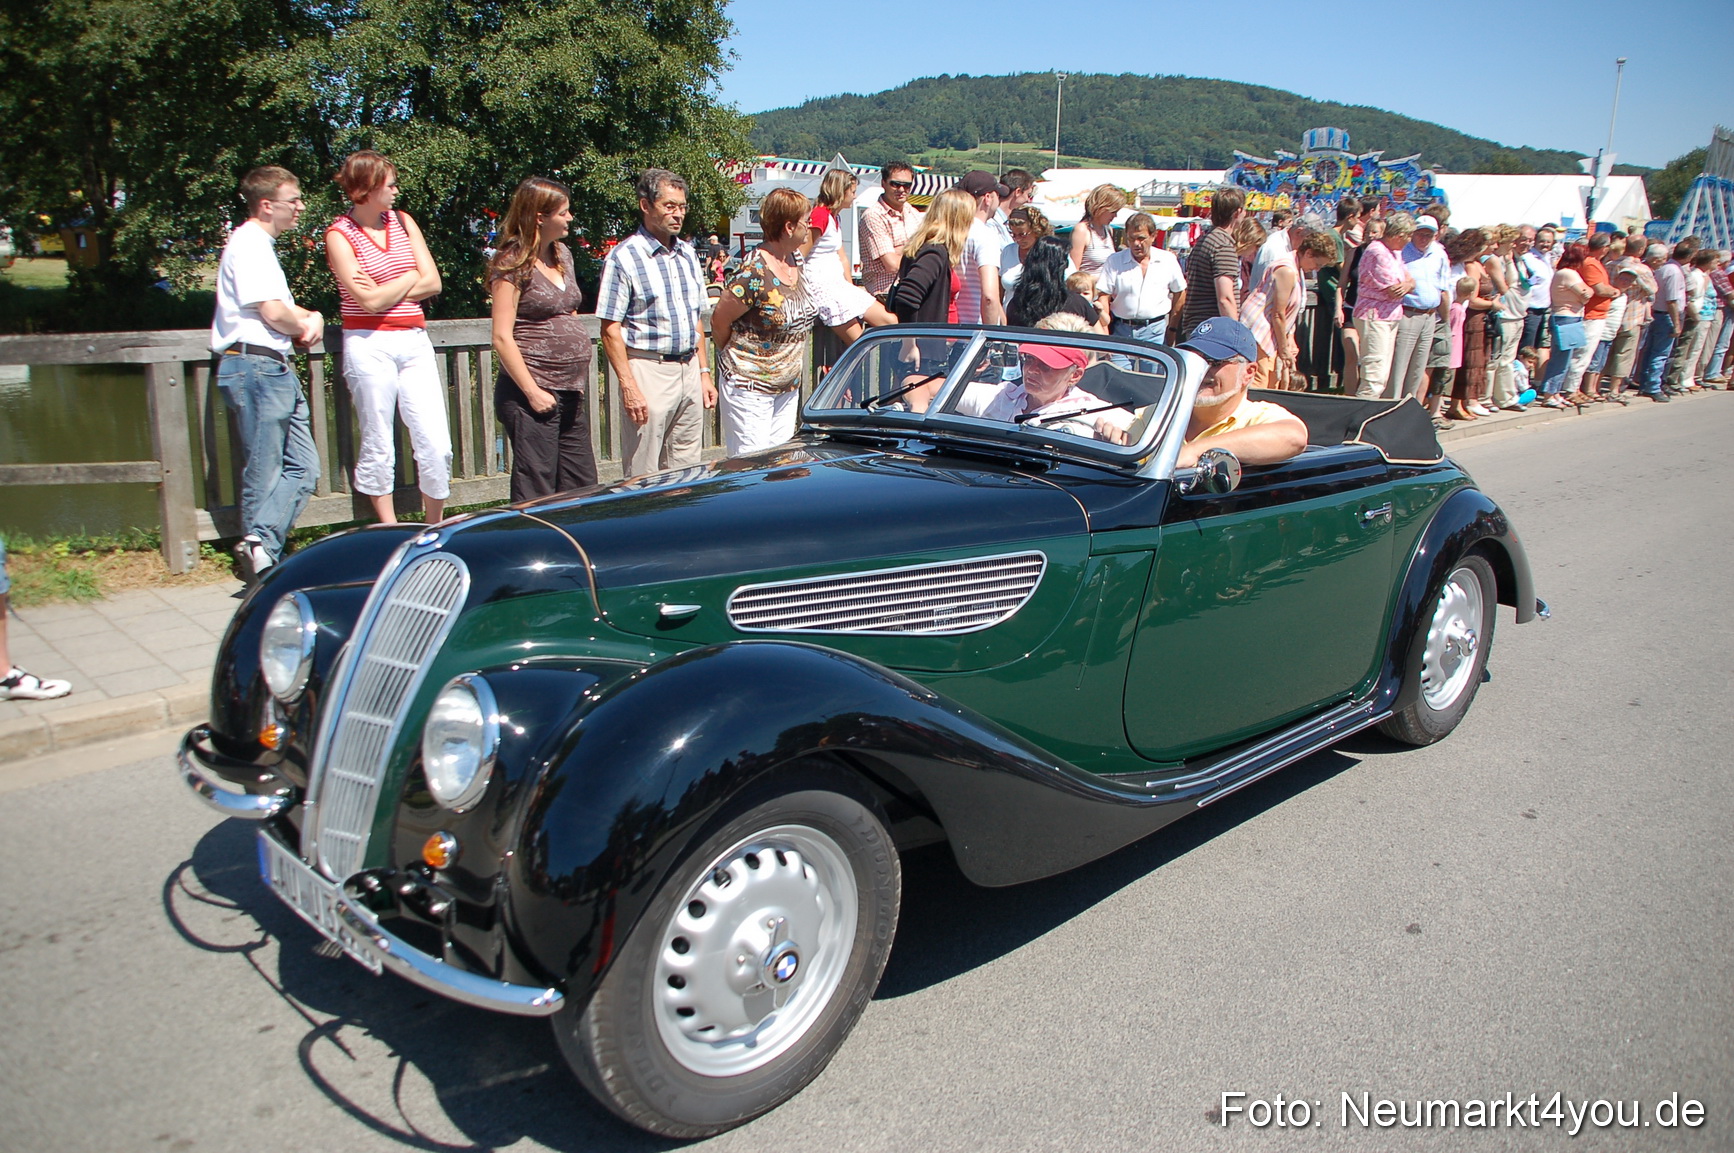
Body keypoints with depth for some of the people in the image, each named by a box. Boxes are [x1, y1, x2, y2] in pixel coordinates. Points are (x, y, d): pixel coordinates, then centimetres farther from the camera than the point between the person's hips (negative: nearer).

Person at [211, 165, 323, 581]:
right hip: (256, 365, -10)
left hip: (276, 370, 10)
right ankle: (261, 554, -1)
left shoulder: (261, 245, 22)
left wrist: (311, 317, 7)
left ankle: (260, 546, -3)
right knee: (264, 473, -5)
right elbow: (272, 312, -18)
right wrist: (305, 325, 2)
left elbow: (281, 306, 28)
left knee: (303, 468, 3)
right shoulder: (249, 245, -10)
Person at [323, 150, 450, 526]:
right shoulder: (340, 234, -3)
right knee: (377, 447, 3)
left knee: (437, 445, -2)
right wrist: (409, 278, 1)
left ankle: (435, 532, 13)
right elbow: (370, 301, -12)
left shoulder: (402, 221, 11)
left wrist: (387, 291, -9)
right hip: (370, 346, -4)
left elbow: (433, 283, 3)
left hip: (415, 342, 4)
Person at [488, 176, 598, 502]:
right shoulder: (512, 263, -9)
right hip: (534, 392, -8)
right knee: (536, 491, -2)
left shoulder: (562, 254, 14)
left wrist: (581, 376, 14)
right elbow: (502, 337, -13)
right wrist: (532, 392, -17)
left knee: (582, 487, 11)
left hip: (571, 392, 8)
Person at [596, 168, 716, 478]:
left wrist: (704, 372, 14)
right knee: (643, 477, -2)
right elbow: (610, 329, -10)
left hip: (689, 369, 7)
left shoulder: (687, 253, 14)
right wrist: (628, 386, -17)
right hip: (649, 371, -6)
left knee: (686, 471, 10)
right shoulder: (624, 257, -7)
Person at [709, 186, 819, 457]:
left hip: (788, 387, 8)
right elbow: (720, 322, -14)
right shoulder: (754, 273, -22)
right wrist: (738, 359, 2)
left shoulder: (797, 260, 4)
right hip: (749, 386, -8)